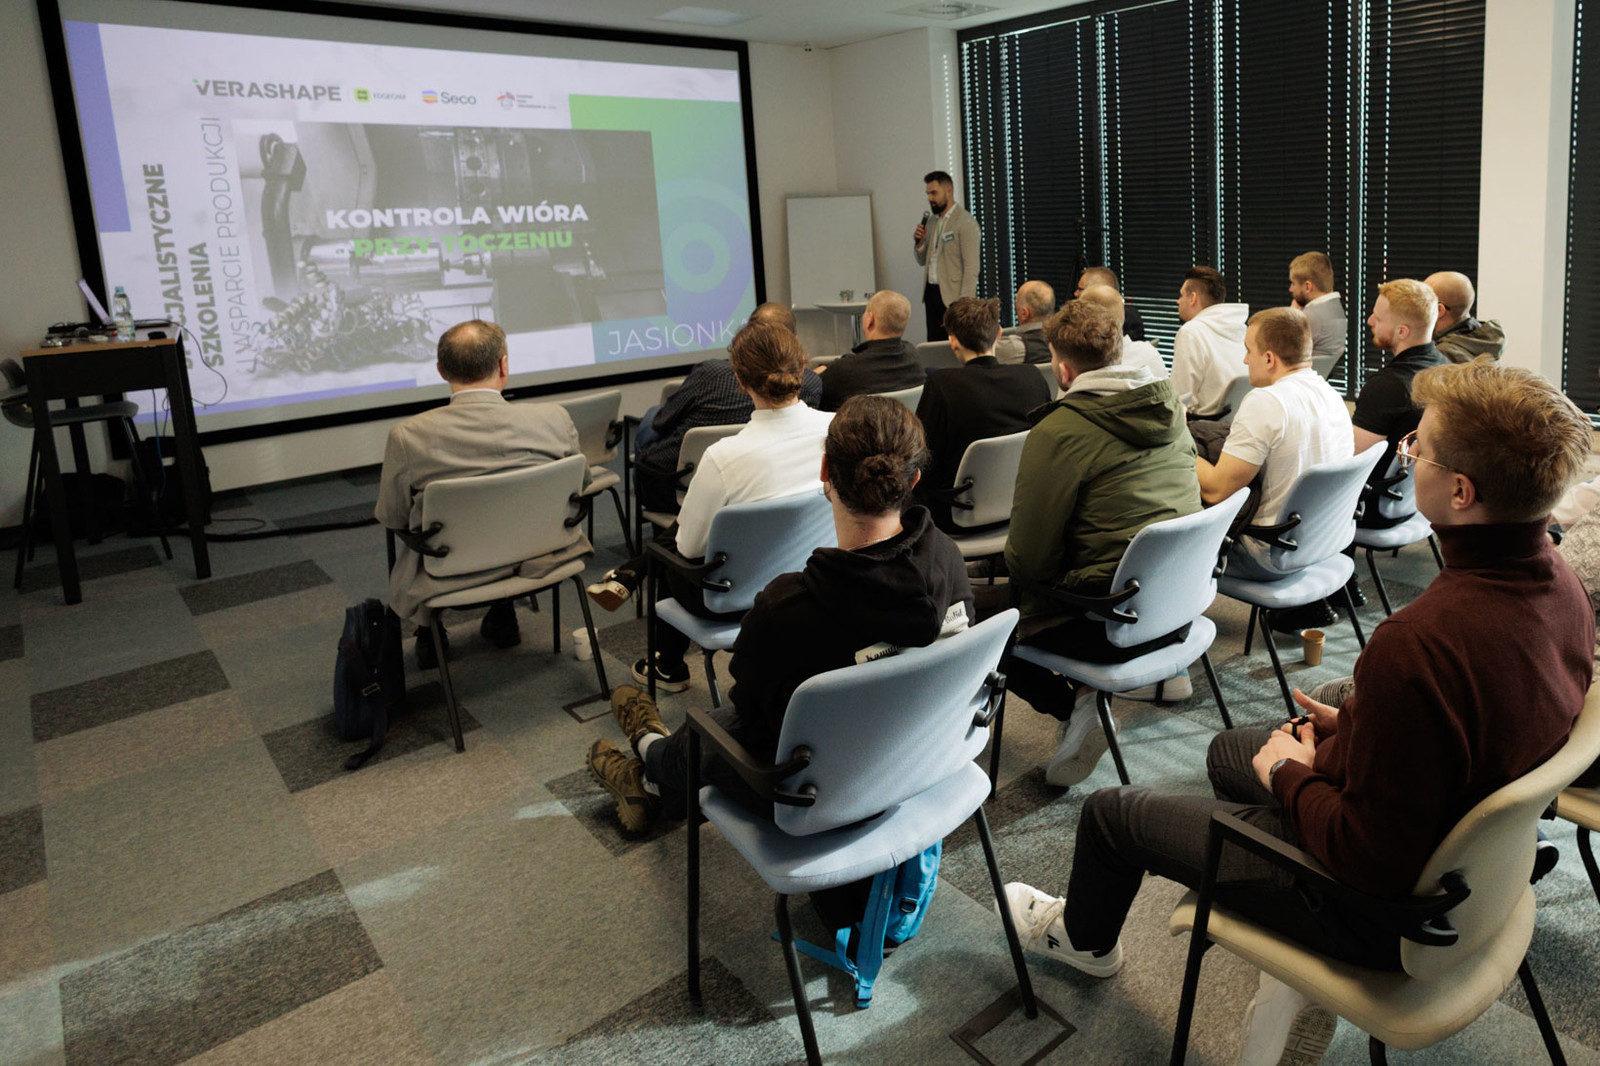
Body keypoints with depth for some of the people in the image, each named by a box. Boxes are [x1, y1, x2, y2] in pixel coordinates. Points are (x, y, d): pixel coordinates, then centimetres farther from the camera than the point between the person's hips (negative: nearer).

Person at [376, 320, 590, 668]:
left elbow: (391, 517, -4)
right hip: (535, 561, 1)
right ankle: (502, 619, 42)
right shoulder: (554, 418, -17)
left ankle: (429, 635, 39)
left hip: (447, 576, -1)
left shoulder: (407, 437, -19)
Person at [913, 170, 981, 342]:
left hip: (952, 295, -7)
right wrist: (920, 242, 1)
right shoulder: (932, 222, 15)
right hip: (932, 293, 7)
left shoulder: (965, 222, -9)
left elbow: (972, 268, -14)